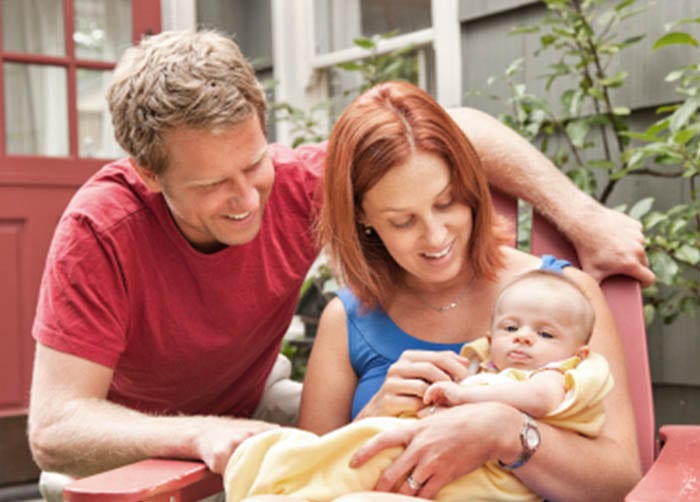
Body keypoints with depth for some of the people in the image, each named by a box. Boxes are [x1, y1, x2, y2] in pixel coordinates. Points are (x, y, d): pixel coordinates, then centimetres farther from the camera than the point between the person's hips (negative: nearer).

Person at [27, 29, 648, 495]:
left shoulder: (295, 183, -25)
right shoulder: (100, 230, -33)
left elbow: (459, 131, -16)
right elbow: (54, 431, -35)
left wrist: (583, 218, -22)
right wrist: (201, 435, -50)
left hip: (246, 413, 3)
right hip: (127, 451, -3)